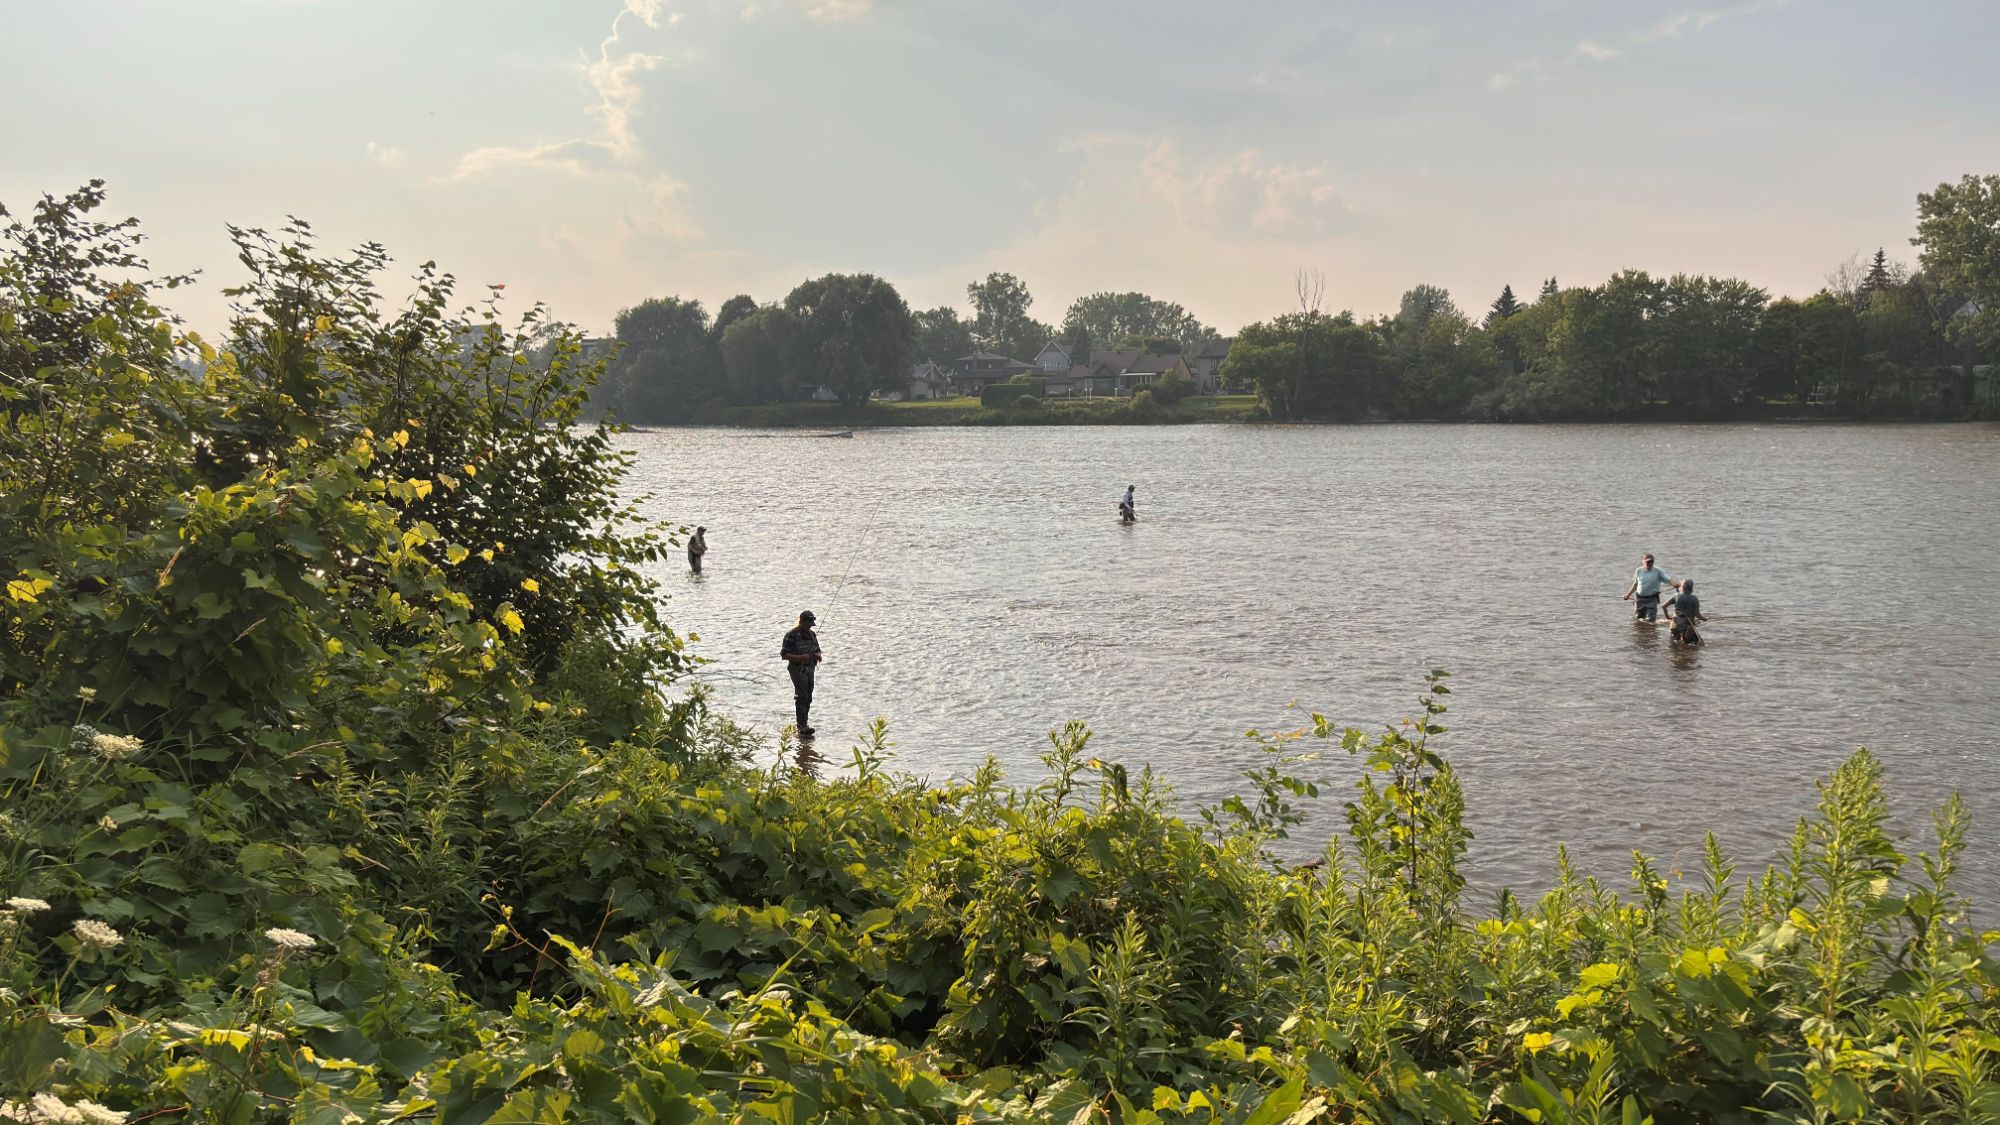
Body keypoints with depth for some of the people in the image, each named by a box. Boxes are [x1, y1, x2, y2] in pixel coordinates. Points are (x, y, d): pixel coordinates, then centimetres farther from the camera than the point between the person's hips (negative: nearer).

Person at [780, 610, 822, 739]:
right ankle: (803, 727, -19)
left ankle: (803, 725, 17)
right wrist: (800, 657, -24)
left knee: (808, 699, 9)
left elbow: (817, 650, 21)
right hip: (798, 669, -7)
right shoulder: (791, 636, -10)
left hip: (810, 669, 7)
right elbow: (784, 654, -13)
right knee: (802, 698, -15)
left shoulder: (811, 635, 12)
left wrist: (817, 655, -4)